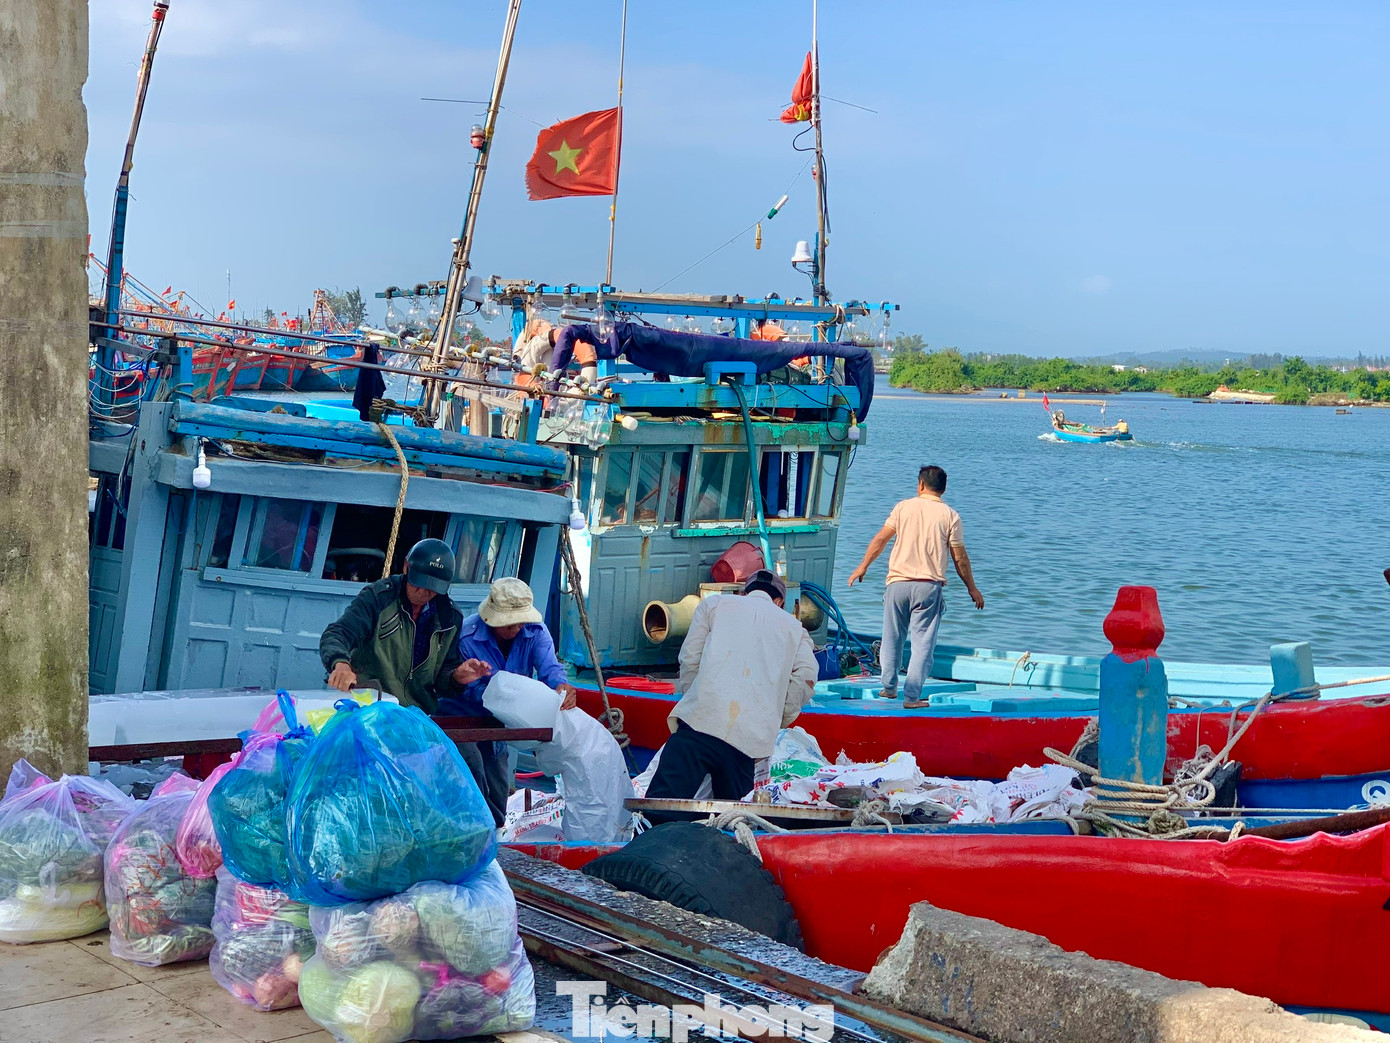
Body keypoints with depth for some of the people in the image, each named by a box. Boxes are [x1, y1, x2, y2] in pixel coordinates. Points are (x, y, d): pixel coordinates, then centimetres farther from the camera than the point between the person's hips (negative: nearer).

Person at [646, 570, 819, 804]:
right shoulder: (793, 625, 26)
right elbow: (806, 677, 8)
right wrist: (775, 724, 18)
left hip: (702, 719, -2)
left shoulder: (714, 604, 22)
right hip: (750, 738, 2)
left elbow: (689, 661, 12)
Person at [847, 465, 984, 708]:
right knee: (923, 642, 1)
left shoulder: (904, 507, 3)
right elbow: (960, 558, 1)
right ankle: (912, 696, -3)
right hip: (929, 585, -2)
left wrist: (863, 567, 15)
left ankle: (889, 687, 23)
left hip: (899, 582, 2)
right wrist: (972, 588, 12)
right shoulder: (950, 515, 0)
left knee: (892, 637, 15)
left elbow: (881, 538, 3)